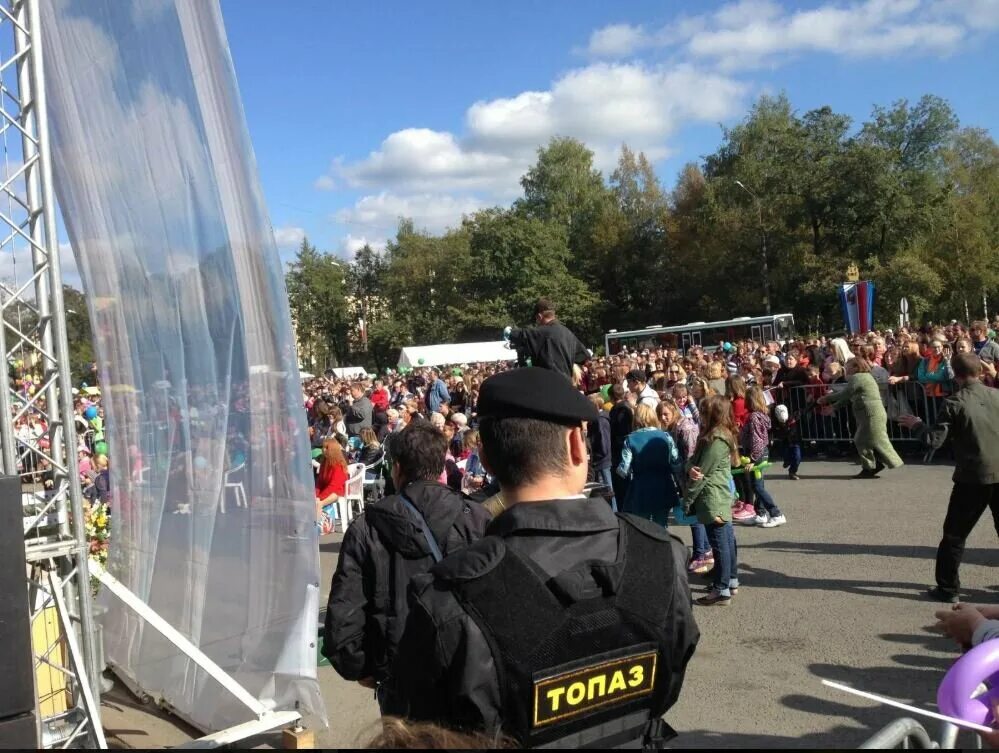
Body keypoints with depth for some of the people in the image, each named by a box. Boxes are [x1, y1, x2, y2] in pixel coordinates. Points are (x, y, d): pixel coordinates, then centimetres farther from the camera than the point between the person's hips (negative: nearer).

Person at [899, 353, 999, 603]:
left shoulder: (954, 403, -10)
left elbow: (934, 440, -13)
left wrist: (917, 424, 4)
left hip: (973, 477, -4)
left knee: (954, 535, 8)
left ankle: (948, 588, 11)